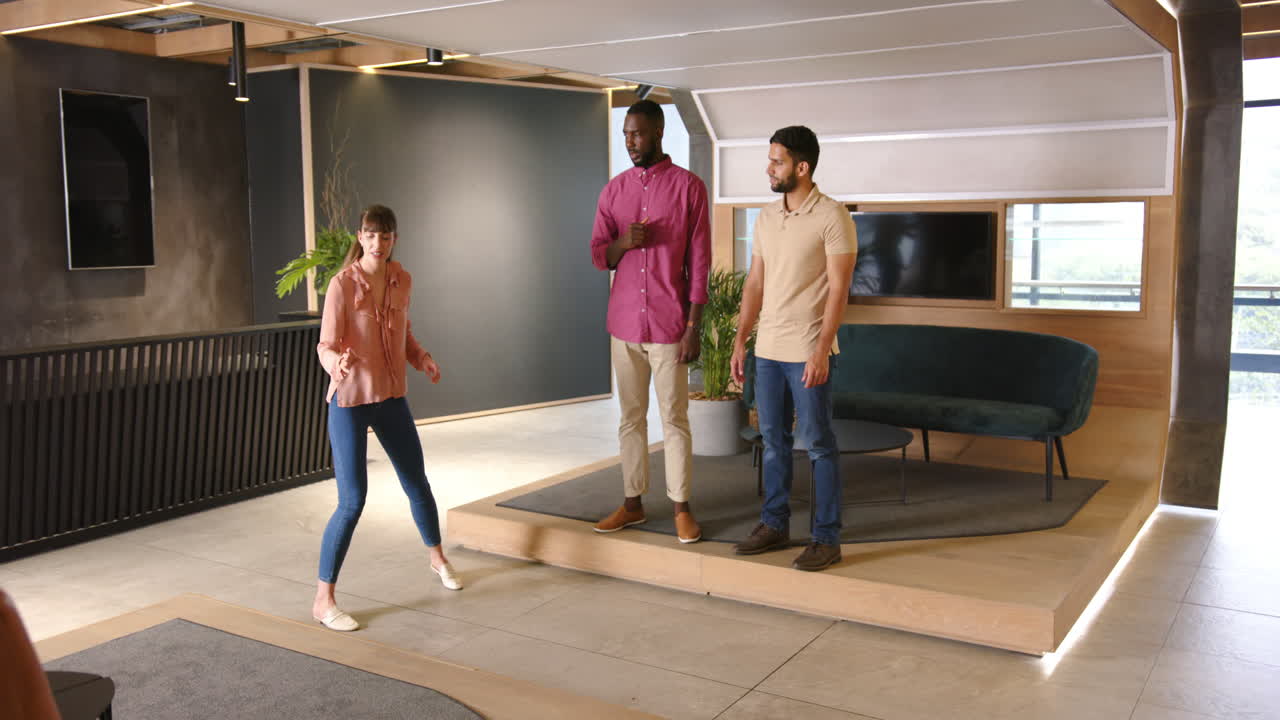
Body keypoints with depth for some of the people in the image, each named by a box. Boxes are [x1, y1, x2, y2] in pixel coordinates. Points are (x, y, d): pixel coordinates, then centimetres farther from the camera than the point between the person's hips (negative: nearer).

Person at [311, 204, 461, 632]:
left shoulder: (402, 281, 2)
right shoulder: (343, 283, -15)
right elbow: (326, 346, -16)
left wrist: (422, 359, -3)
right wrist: (337, 364, -38)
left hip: (392, 397, 5)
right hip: (349, 401, -5)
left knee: (416, 483, 19)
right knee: (353, 501, -8)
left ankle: (437, 557, 43)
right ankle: (323, 599, 5)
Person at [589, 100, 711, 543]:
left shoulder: (688, 186, -4)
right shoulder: (614, 190, 8)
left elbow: (699, 260, -5)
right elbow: (597, 255, 11)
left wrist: (694, 325, -9)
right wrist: (622, 243, -13)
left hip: (669, 324, -4)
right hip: (624, 322, 4)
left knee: (674, 418, 1)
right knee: (630, 417, 11)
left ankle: (682, 508, 11)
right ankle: (632, 503, 21)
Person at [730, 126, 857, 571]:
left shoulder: (832, 217, -10)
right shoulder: (766, 217, 10)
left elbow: (838, 289, -14)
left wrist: (821, 349, -20)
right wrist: (740, 340, 10)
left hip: (808, 351, -6)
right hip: (767, 349, 7)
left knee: (818, 444, 1)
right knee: (774, 440, 14)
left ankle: (826, 538, 10)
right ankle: (774, 525, 26)